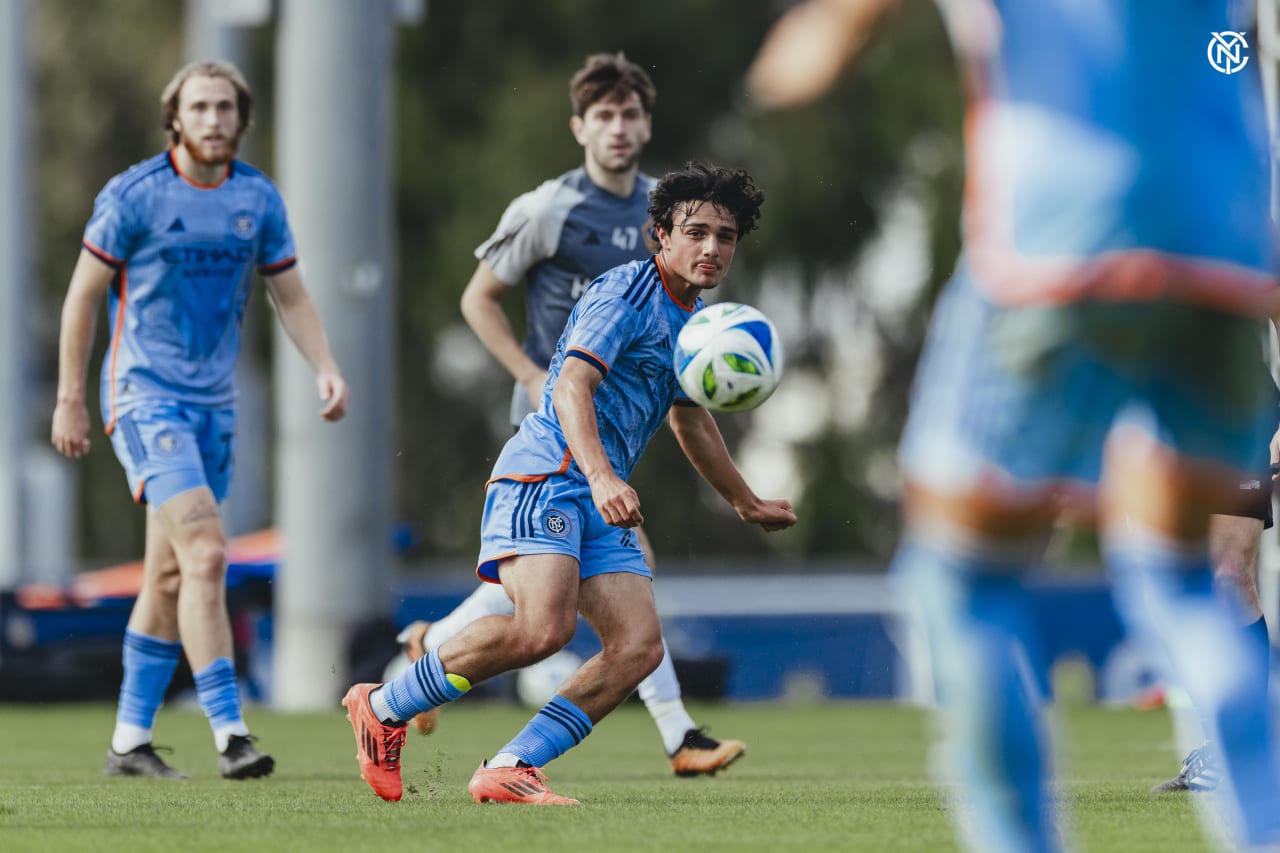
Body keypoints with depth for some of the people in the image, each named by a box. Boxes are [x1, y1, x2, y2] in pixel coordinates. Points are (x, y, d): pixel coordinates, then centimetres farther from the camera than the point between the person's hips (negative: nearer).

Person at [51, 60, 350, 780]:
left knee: (171, 575, 9)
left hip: (216, 403, 6)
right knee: (206, 553, -20)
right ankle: (229, 733, -23)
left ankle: (130, 740, 18)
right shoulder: (133, 195, -8)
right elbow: (84, 294, -1)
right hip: (145, 393, -6)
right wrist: (70, 399, 0)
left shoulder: (259, 199, 5)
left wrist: (326, 368, -3)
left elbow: (291, 296, 13)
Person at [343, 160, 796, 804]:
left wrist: (746, 503, 49)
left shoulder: (698, 319, 22)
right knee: (542, 628, -28)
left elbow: (689, 420, 39)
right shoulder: (625, 294, -7)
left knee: (639, 648, -10)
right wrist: (602, 478, -36)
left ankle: (508, 769, -11)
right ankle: (384, 706, -10)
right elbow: (570, 388, -20)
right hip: (546, 473, -9)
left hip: (603, 506, 9)